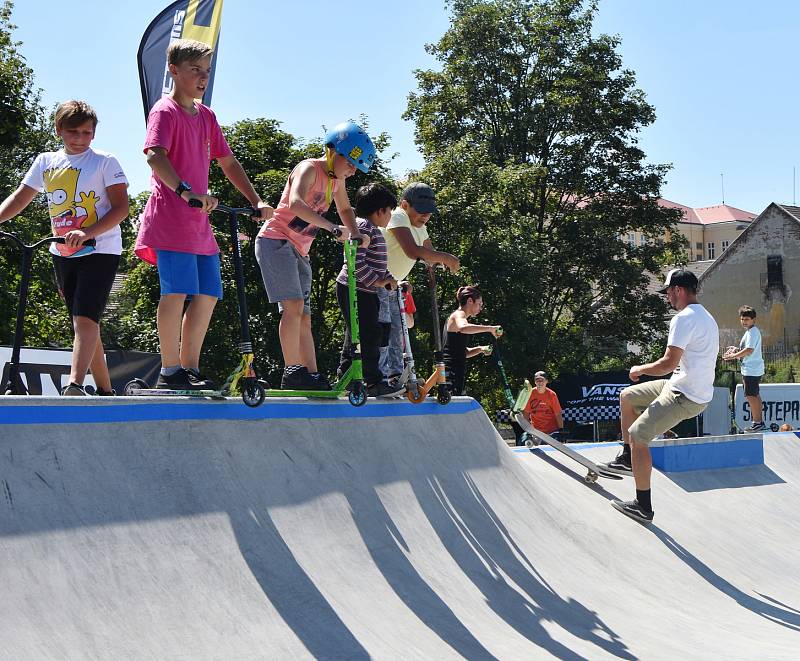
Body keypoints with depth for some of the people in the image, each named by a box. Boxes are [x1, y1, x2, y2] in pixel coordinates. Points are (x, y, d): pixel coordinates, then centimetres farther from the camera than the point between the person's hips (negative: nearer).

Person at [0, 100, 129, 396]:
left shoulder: (105, 162, -5)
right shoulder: (46, 162, 9)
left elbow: (121, 207, -11)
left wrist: (88, 233, -25)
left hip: (99, 251, -6)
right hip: (63, 254, 6)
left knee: (85, 317, -20)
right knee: (83, 321, 8)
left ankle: (74, 384, -31)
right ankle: (105, 389, 16)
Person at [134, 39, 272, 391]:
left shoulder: (206, 116, 18)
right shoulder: (165, 111, -7)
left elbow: (228, 163, 23)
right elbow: (155, 155, -25)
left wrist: (256, 201, 12)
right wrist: (186, 191, -38)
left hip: (198, 221, 8)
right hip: (171, 217, -8)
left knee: (207, 294, 6)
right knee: (178, 290, -13)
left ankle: (190, 369, 14)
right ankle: (170, 371, -7)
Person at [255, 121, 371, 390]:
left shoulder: (336, 179, 12)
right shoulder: (309, 169, -15)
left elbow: (345, 209, 30)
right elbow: (295, 203, -34)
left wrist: (355, 233, 8)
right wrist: (332, 227, -43)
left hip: (298, 251, 9)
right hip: (276, 241, -9)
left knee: (303, 317, 5)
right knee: (294, 305, -21)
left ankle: (312, 375, 3)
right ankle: (293, 372, -24)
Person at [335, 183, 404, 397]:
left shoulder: (373, 230, 19)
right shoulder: (363, 227, -15)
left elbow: (375, 263, 26)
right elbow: (356, 262, -24)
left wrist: (388, 278, 10)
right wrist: (378, 281, -21)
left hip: (365, 292, 11)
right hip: (354, 290, -11)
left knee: (355, 335, 14)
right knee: (369, 333, -11)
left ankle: (345, 378, 21)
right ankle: (374, 382, -10)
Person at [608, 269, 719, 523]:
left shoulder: (684, 318, -19)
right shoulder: (706, 318, 15)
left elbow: (669, 363, -24)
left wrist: (639, 369, -8)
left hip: (683, 397, -10)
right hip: (697, 391, 10)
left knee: (636, 436, -7)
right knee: (626, 397, 21)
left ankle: (643, 507, -3)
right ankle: (628, 459, 29)